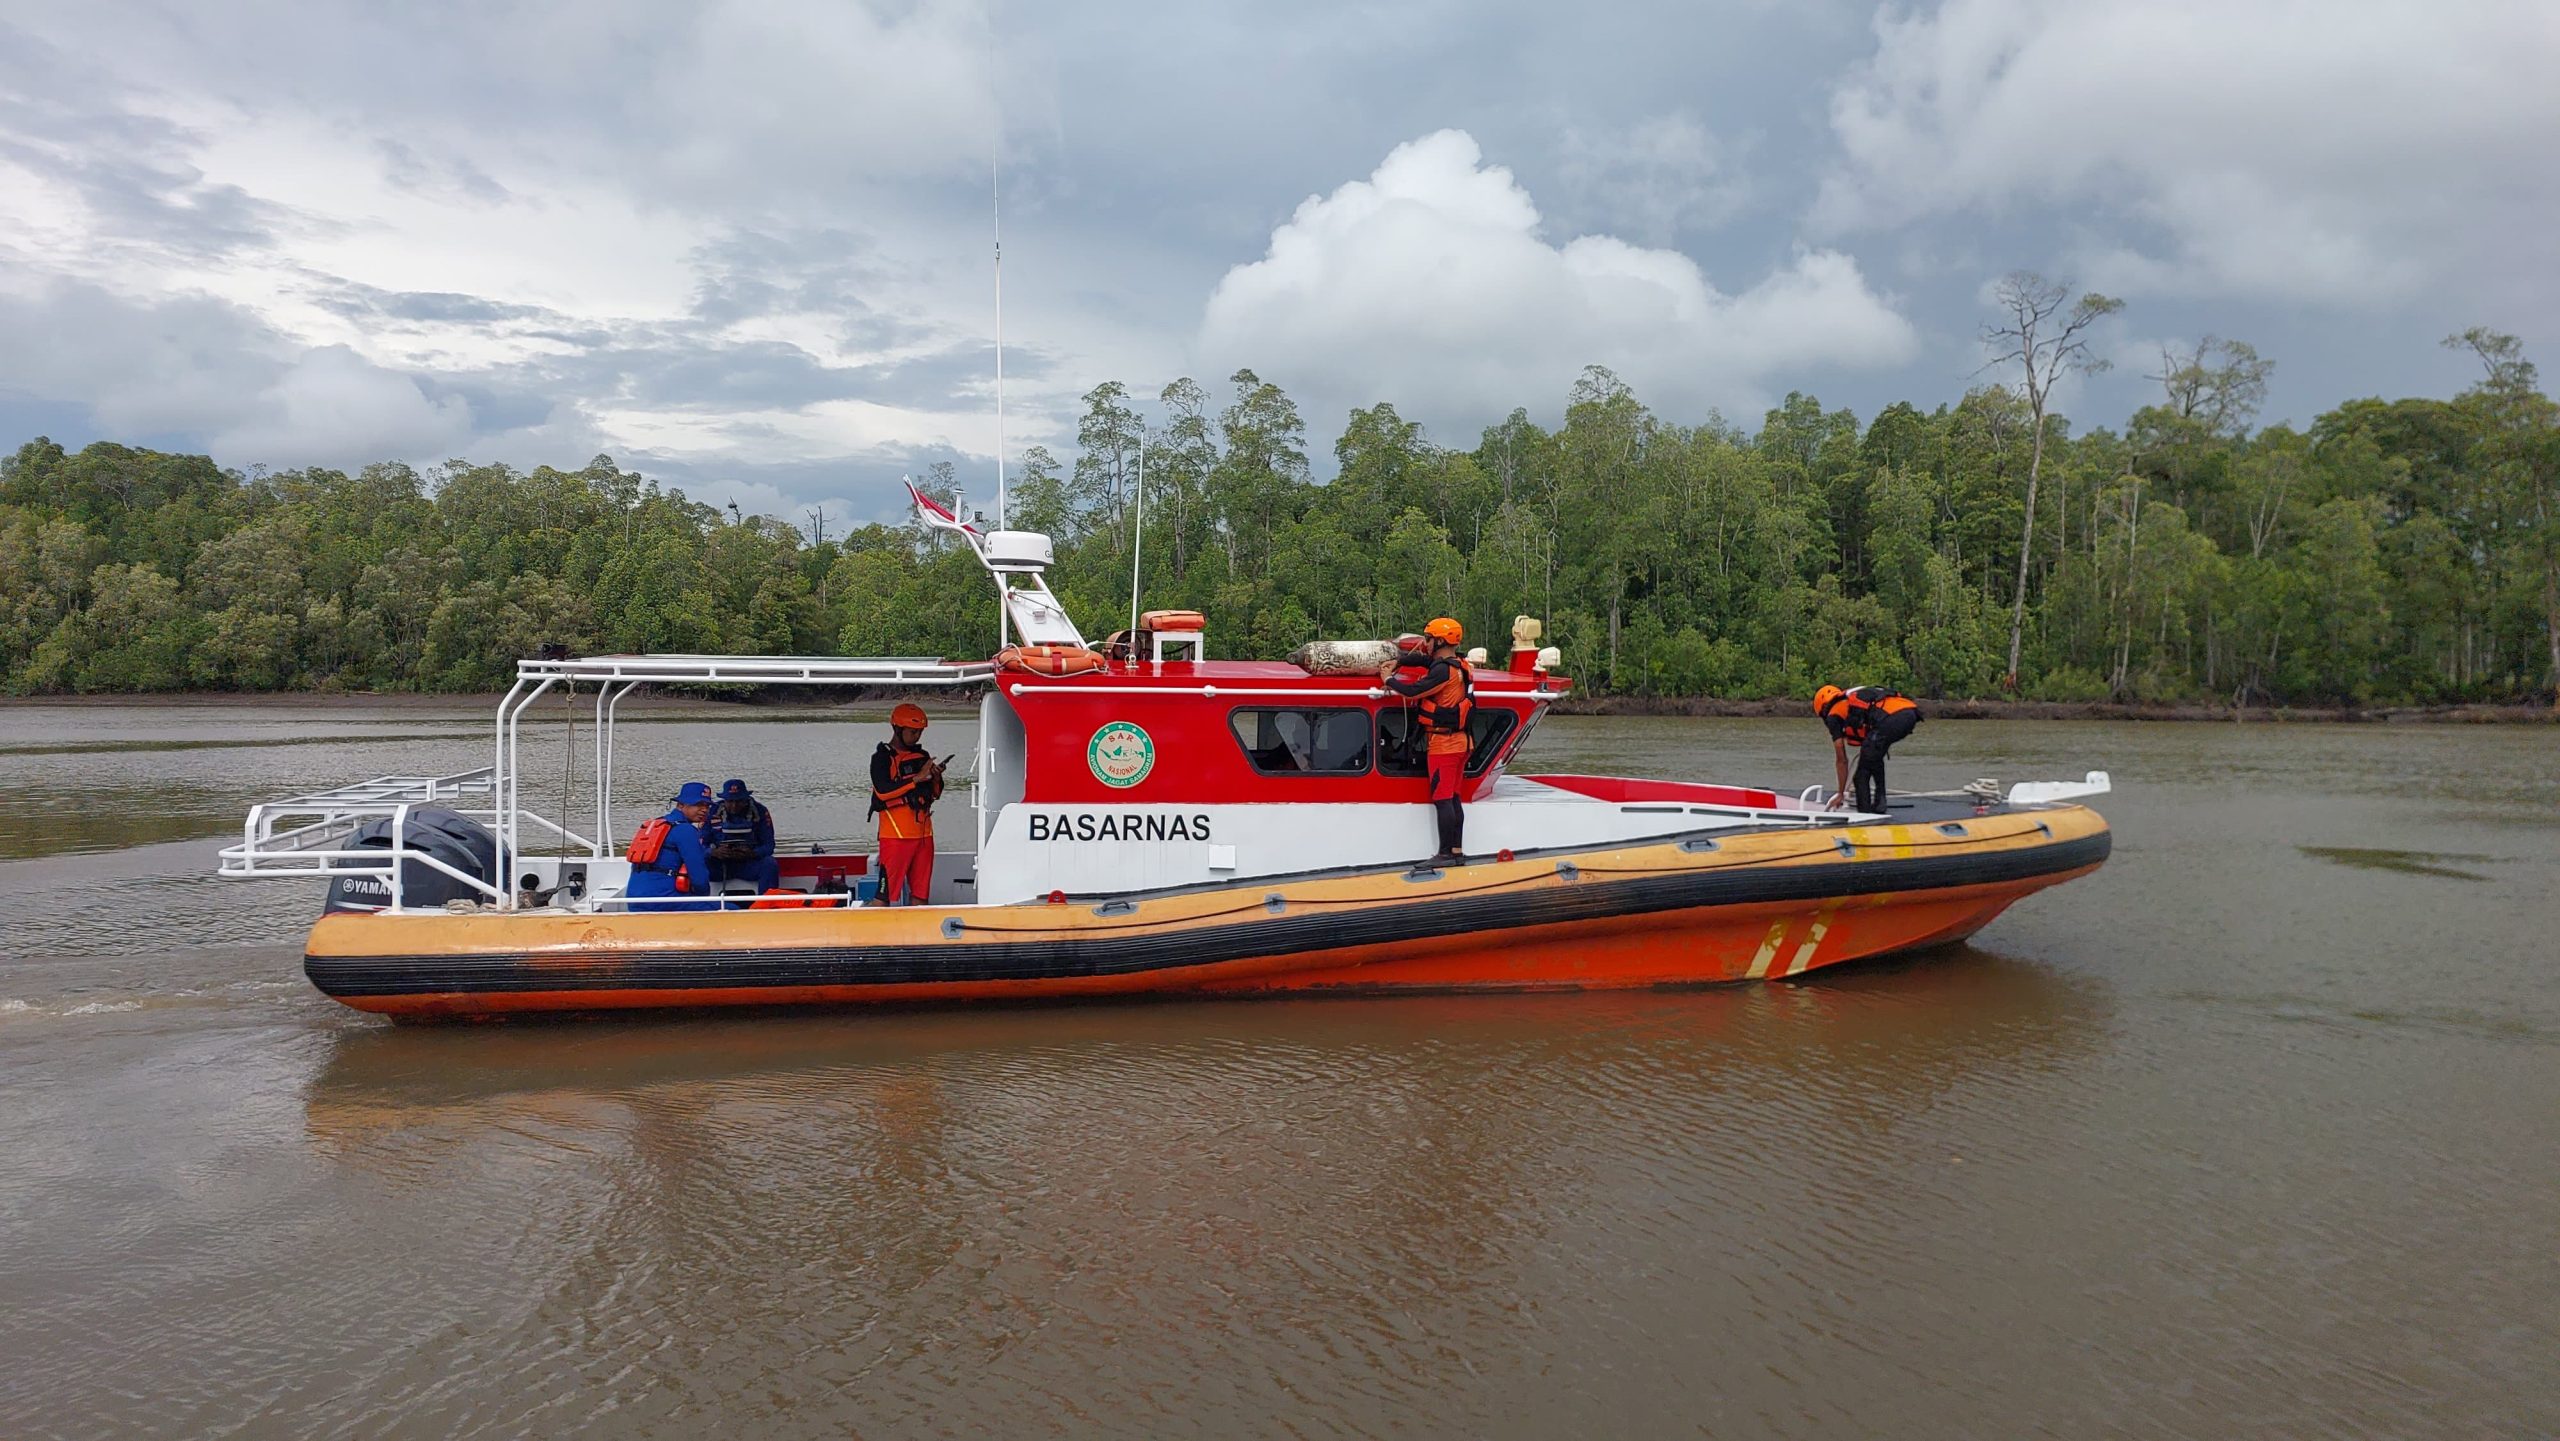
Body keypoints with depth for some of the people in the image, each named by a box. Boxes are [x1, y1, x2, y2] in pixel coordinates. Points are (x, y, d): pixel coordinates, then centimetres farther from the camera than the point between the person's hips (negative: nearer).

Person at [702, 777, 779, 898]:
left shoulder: (759, 811, -4)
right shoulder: (713, 812, -3)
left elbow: (768, 846, -4)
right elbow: (701, 845, -4)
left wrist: (752, 854, -26)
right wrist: (715, 852, -27)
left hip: (749, 863, 0)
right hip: (720, 865, 0)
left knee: (770, 864, -30)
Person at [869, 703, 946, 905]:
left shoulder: (922, 756, 15)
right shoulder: (882, 757, -4)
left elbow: (935, 794, 18)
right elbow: (882, 791, -19)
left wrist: (936, 778, -4)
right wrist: (917, 778, -20)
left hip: (923, 833, 6)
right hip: (895, 835, -6)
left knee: (920, 889, 9)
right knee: (886, 892, -7)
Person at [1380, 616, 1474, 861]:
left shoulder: (1444, 670, -18)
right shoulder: (1459, 666, 12)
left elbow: (1414, 691, -21)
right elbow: (1426, 660, 27)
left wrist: (1389, 680, -5)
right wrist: (1397, 664, 19)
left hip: (1443, 743, -9)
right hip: (1459, 742, 9)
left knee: (1442, 799, -6)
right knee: (1453, 798, 13)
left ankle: (1446, 852, -6)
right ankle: (1457, 850, 15)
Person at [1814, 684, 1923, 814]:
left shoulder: (1833, 714, 20)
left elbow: (1841, 760, 21)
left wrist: (1840, 793, 31)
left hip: (1891, 718, -7)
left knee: (1864, 767, 7)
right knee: (1875, 759, 28)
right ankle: (1879, 807, 29)